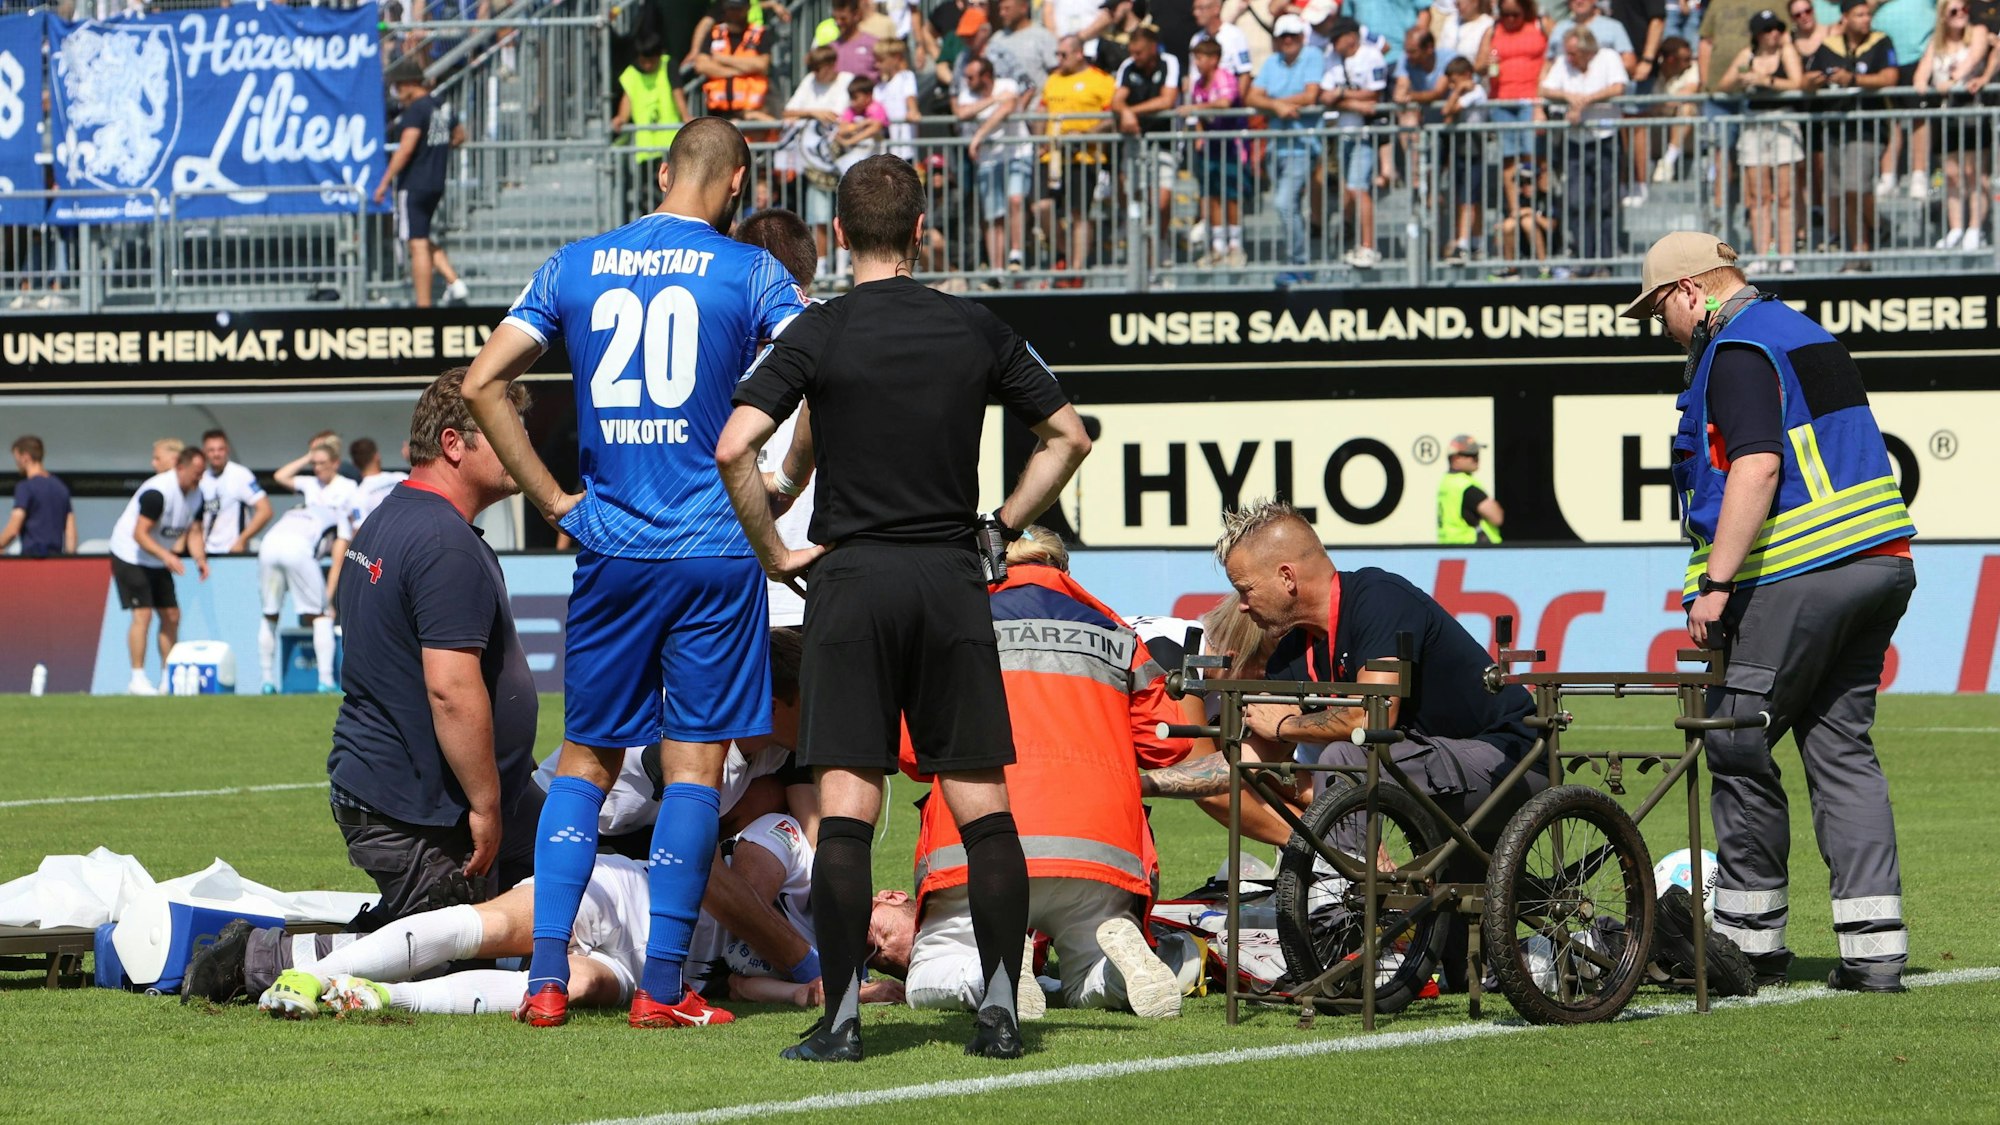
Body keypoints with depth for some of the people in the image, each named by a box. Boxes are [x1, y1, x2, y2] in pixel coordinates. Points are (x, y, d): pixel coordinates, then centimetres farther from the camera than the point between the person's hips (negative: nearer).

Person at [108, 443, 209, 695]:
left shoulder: (196, 495, -2)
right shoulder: (158, 492, -27)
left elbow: (192, 532, 7)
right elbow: (140, 534, -29)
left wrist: (200, 559, -12)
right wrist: (166, 556, -40)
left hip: (158, 560, 8)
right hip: (130, 555, -8)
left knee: (171, 615, 5)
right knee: (142, 615, -15)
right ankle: (138, 679, -11)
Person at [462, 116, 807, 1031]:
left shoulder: (575, 267, 8)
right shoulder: (748, 272, -1)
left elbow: (482, 383, 4)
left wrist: (553, 501, 7)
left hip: (610, 546, 3)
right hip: (714, 547, -3)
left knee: (587, 758, 11)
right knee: (694, 760, 1)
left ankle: (546, 973, 2)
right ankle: (662, 985, -1)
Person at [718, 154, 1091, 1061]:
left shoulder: (820, 333, -4)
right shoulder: (977, 332, 5)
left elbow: (733, 448, -14)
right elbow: (1068, 436, 11)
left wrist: (775, 552, -3)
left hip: (851, 579, -2)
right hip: (952, 580, 2)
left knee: (846, 807, -4)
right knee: (981, 802, 6)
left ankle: (842, 1019, -8)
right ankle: (1000, 1010, 3)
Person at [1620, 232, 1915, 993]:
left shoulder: (1737, 352, -9)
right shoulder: (1806, 334, 21)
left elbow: (1757, 466, -22)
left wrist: (1716, 584, -23)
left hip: (1799, 579, -9)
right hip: (1879, 567, 9)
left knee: (1739, 747, 0)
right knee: (1841, 747, 8)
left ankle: (1750, 936, 5)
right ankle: (1874, 946, 1)